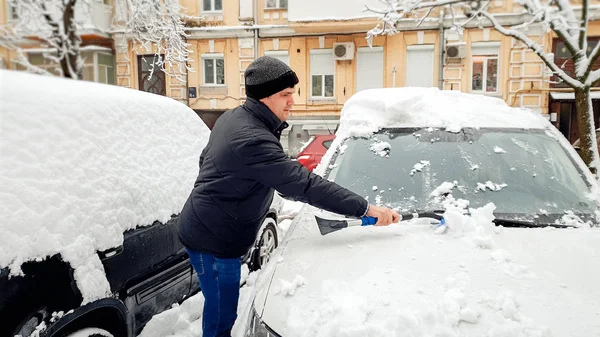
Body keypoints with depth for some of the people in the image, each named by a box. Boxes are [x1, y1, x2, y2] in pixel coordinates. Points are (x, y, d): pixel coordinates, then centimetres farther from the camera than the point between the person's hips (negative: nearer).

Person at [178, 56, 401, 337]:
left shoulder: (233, 118, 2)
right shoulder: (253, 139, -30)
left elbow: (206, 158, 17)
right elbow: (304, 184, -35)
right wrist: (365, 208, -33)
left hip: (206, 228, 10)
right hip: (214, 239, -10)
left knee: (220, 308, 23)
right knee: (222, 314, 5)